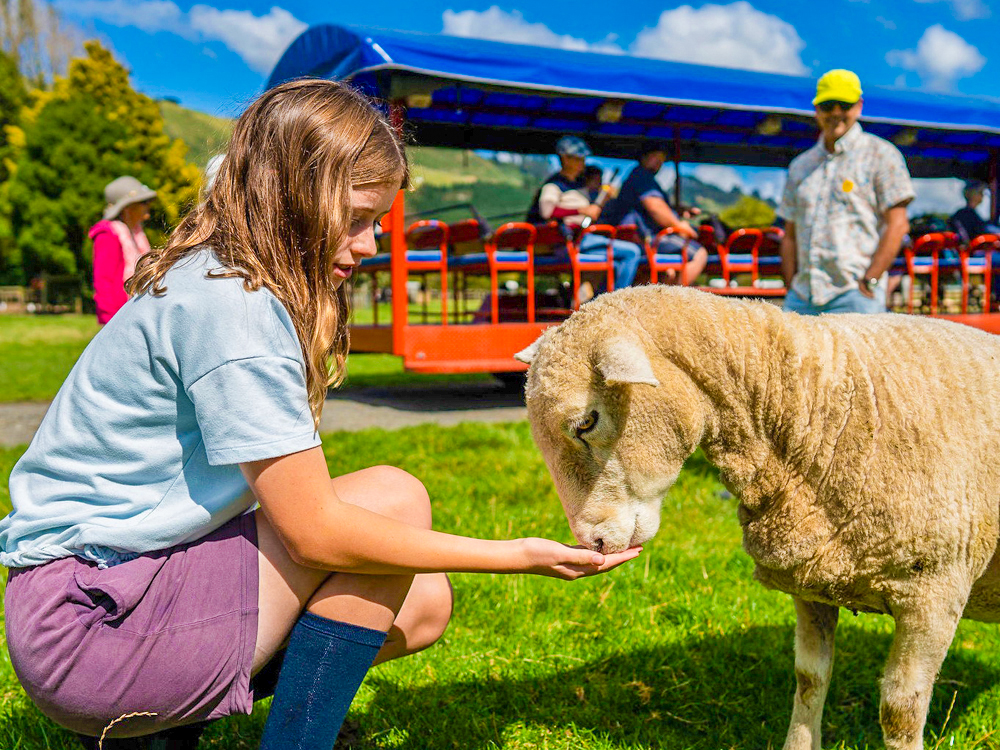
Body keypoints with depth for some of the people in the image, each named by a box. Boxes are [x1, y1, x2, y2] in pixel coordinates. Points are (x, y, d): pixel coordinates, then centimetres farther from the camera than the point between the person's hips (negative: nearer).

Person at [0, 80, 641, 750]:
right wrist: (518, 556, -18)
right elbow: (315, 532, -23)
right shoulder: (233, 306, -22)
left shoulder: (218, 281, 8)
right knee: (392, 496, -18)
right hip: (87, 615, -9)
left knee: (422, 605, 4)